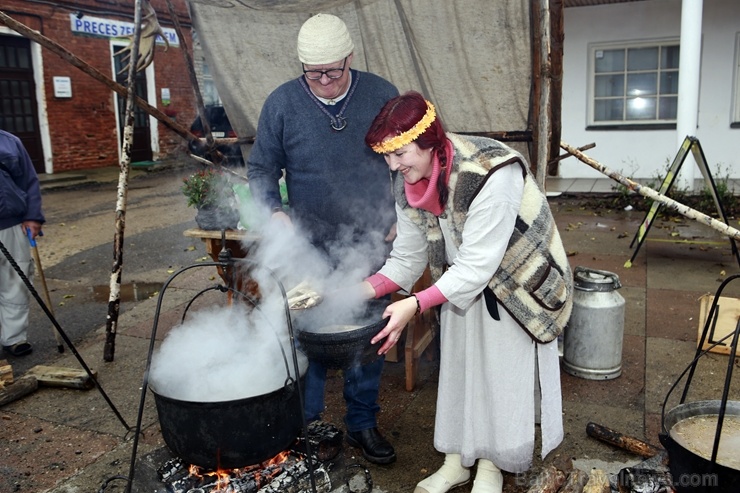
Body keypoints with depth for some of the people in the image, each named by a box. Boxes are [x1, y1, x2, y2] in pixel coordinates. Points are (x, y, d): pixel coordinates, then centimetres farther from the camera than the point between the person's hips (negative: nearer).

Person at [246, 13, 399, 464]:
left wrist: (404, 216, 2)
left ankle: (363, 424, 30)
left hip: (372, 245, 1)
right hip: (309, 247, -1)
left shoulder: (382, 95, -2)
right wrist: (274, 212, -15)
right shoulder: (282, 103, -4)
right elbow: (261, 169, 3)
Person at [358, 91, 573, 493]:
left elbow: (476, 266, -33)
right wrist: (363, 290, -20)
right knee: (457, 369, 12)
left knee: (501, 373, 4)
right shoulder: (408, 183, -12)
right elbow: (407, 257, -6)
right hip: (461, 286, 6)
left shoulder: (491, 175, -35)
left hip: (515, 286, -6)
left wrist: (415, 305, -40)